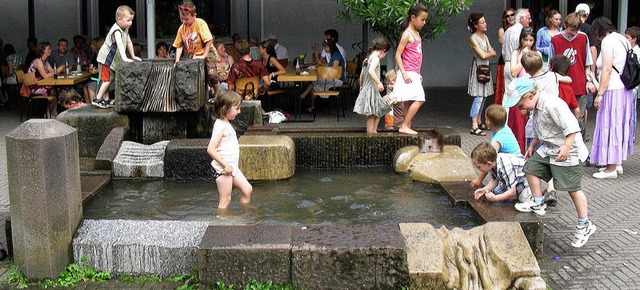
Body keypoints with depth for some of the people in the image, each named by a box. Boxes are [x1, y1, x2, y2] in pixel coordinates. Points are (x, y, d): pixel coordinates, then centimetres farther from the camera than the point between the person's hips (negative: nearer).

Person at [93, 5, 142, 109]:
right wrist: (124, 58, -48)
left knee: (109, 79, 11)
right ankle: (97, 99, -9)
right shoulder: (116, 31, -24)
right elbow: (119, 44, -38)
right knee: (107, 79, -12)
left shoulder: (125, 30, 6)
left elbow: (129, 43, 16)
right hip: (106, 58, -9)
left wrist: (133, 56, 16)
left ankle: (106, 100, 16)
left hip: (113, 60, 9)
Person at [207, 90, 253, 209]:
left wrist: (231, 165, 14)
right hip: (222, 168, -10)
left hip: (231, 167, 10)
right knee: (225, 200, -3)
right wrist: (225, 165, -22)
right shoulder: (220, 126, -19)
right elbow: (210, 149, -26)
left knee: (247, 189, 12)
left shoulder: (226, 124, 12)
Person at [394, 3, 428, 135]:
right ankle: (404, 126, -12)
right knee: (418, 100, -15)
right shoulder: (407, 34, -11)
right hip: (408, 73, -9)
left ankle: (407, 127, 10)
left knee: (409, 102, 8)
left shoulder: (416, 34, 16)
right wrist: (404, 73, -21)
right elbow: (398, 55, -14)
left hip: (414, 74, 9)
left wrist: (418, 74, 19)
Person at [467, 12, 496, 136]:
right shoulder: (473, 38, -11)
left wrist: (488, 53, -11)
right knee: (478, 97, -12)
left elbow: (493, 53, 8)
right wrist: (491, 53, 2)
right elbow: (483, 55, -16)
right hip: (478, 69, -8)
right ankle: (474, 126, -12)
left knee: (483, 96, 10)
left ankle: (479, 122, 19)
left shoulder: (485, 37, 14)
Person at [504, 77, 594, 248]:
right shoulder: (537, 107, 7)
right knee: (531, 167, 10)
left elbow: (571, 127, -30)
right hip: (548, 150, 10)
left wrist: (567, 147, -35)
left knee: (573, 189, -4)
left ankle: (584, 226, 7)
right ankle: (538, 204, 26)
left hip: (567, 152, -10)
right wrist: (532, 146, 26)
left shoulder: (552, 104, -25)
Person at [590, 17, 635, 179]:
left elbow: (607, 69, -19)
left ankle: (611, 168, -1)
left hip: (613, 91, -9)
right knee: (619, 126, 16)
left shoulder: (607, 41, -12)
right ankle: (617, 163, 24)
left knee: (610, 127, -4)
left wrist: (599, 94, -19)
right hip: (625, 91, 9)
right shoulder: (623, 39, 15)